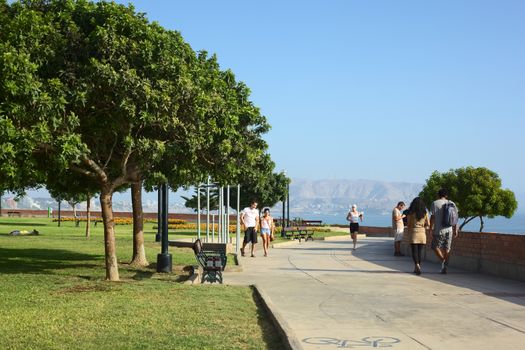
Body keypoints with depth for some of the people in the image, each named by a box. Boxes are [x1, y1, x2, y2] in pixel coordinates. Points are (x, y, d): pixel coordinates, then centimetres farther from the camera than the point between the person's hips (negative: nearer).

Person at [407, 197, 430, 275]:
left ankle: (417, 266, -24)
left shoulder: (411, 213, -6)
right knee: (419, 252, 11)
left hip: (413, 233, -3)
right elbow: (428, 224, 3)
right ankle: (416, 268, 15)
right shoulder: (425, 213, 2)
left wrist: (408, 234, 9)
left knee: (414, 251, -2)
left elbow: (408, 225, -4)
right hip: (422, 233, 3)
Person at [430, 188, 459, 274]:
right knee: (447, 249, 10)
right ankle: (444, 267, 9)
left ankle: (443, 260, -13)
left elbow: (432, 217, -7)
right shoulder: (451, 204, 7)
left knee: (435, 246, 10)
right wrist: (455, 230, 13)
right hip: (449, 230, 4)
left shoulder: (435, 203, -4)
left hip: (439, 230, -4)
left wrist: (431, 229, -1)